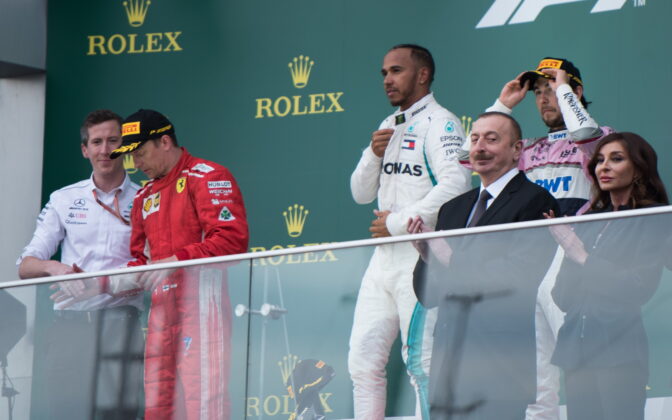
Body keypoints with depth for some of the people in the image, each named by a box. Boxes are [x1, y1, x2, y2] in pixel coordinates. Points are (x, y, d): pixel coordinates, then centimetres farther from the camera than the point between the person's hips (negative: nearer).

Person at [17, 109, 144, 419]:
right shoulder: (63, 200, 14)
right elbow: (26, 266, 11)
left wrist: (97, 284, -14)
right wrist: (53, 267, -12)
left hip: (120, 322, -2)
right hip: (69, 323, 2)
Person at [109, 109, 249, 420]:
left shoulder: (207, 177, -3)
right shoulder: (145, 196, 22)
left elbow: (233, 239, -14)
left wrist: (177, 260, -18)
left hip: (202, 299, -8)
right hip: (162, 309, 8)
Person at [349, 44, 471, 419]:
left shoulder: (439, 123, -6)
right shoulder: (389, 128, 20)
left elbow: (456, 184, -21)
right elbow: (362, 193, 18)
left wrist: (398, 222, -15)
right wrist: (373, 154, -1)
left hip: (422, 256, -8)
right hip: (385, 258, 8)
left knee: (422, 358, -10)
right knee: (364, 359, 5)